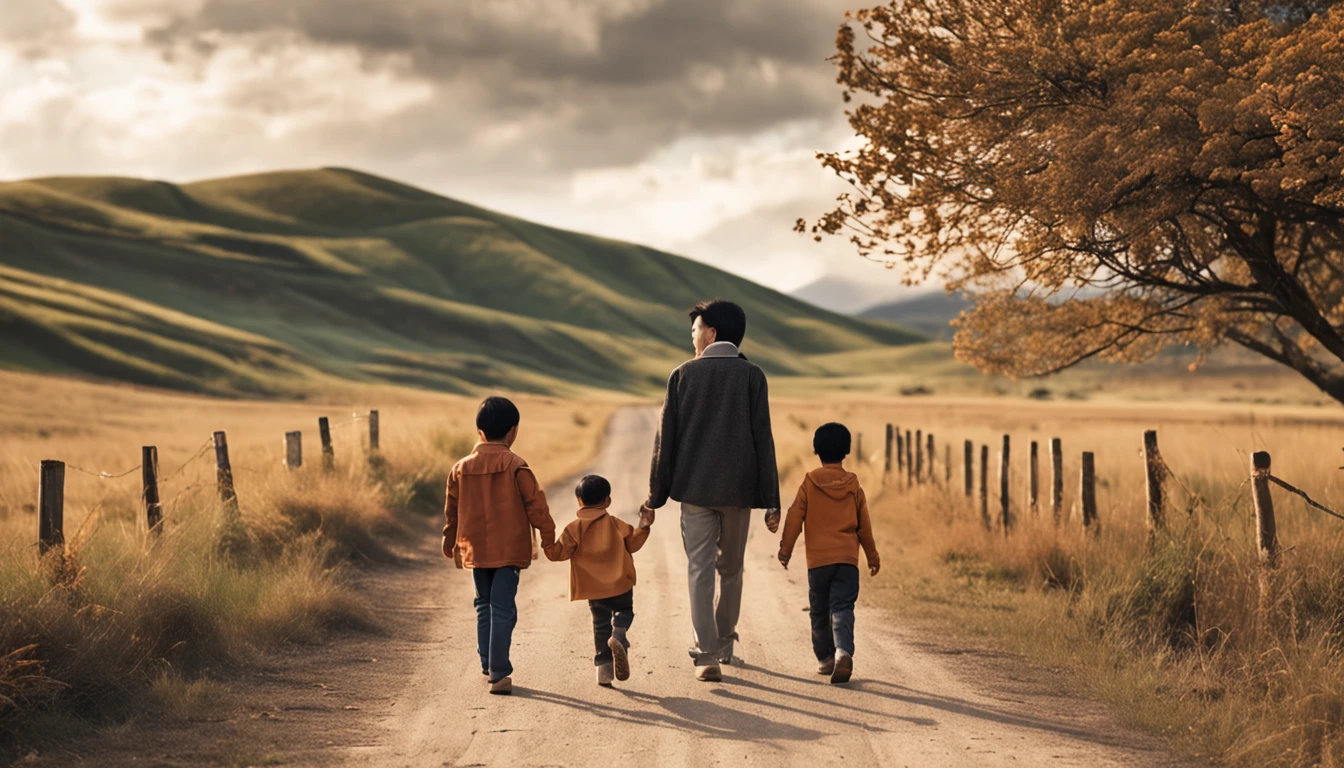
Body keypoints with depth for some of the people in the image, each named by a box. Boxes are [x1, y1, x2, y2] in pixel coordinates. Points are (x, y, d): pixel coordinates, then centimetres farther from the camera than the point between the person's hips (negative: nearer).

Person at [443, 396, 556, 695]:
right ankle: (499, 674, -9)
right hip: (508, 550, -4)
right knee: (503, 610, -5)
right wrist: (548, 537, 0)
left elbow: (451, 511, 12)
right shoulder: (515, 466, -9)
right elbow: (535, 504, -9)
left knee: (484, 606, 19)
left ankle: (488, 665, 24)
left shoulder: (461, 469, 3)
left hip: (475, 550, 4)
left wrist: (450, 544, 25)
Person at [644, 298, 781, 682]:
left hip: (694, 489, -1)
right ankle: (724, 644, 30)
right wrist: (771, 502, -1)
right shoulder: (751, 376, -1)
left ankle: (707, 656, -7)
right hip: (737, 490, 1)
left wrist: (655, 497, 6)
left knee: (700, 572, 0)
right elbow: (763, 440, -4)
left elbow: (666, 438, 0)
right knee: (731, 570, 17)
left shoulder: (683, 375, 0)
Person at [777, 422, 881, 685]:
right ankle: (843, 651, -28)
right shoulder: (853, 485, 5)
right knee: (842, 608, -6)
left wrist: (785, 549, 6)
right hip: (847, 557, 1)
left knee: (820, 611, 12)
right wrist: (872, 556, 22)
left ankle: (825, 658, 18)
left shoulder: (809, 482, 0)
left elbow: (795, 518, -2)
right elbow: (864, 525, 12)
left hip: (818, 558, -1)